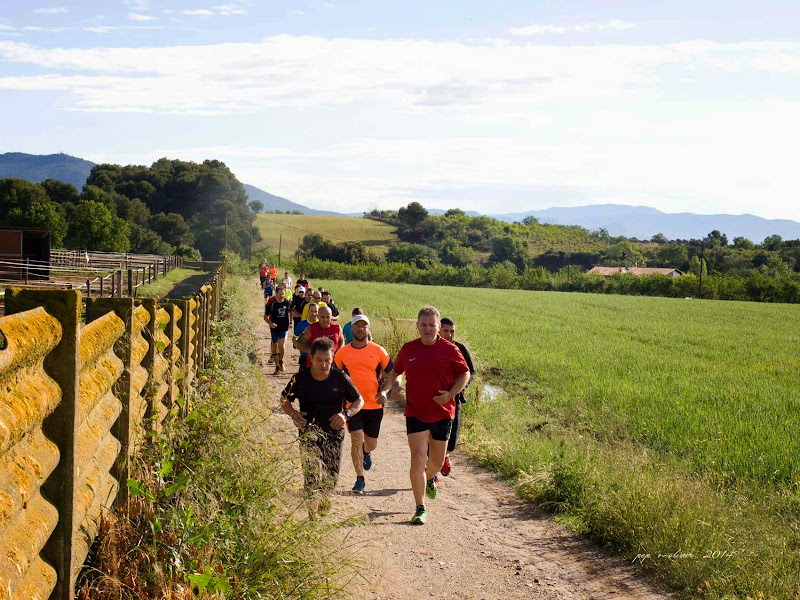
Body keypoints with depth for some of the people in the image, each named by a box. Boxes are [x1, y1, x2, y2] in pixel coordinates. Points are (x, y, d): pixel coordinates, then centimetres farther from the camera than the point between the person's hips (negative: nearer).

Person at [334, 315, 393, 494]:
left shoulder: (378, 351, 0)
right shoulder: (342, 352, 2)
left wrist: (384, 391, -11)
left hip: (374, 405, 1)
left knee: (371, 443, 11)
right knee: (356, 439, -11)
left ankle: (366, 452, 49)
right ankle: (360, 479, 1)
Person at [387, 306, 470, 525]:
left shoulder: (450, 350, -5)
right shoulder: (408, 349, 1)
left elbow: (465, 374, 3)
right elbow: (396, 371, 17)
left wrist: (450, 394, -12)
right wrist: (394, 385, -5)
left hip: (442, 413, 0)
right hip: (415, 413, 0)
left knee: (437, 461, 13)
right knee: (418, 459, -12)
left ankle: (429, 478, 50)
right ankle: (420, 509, -6)